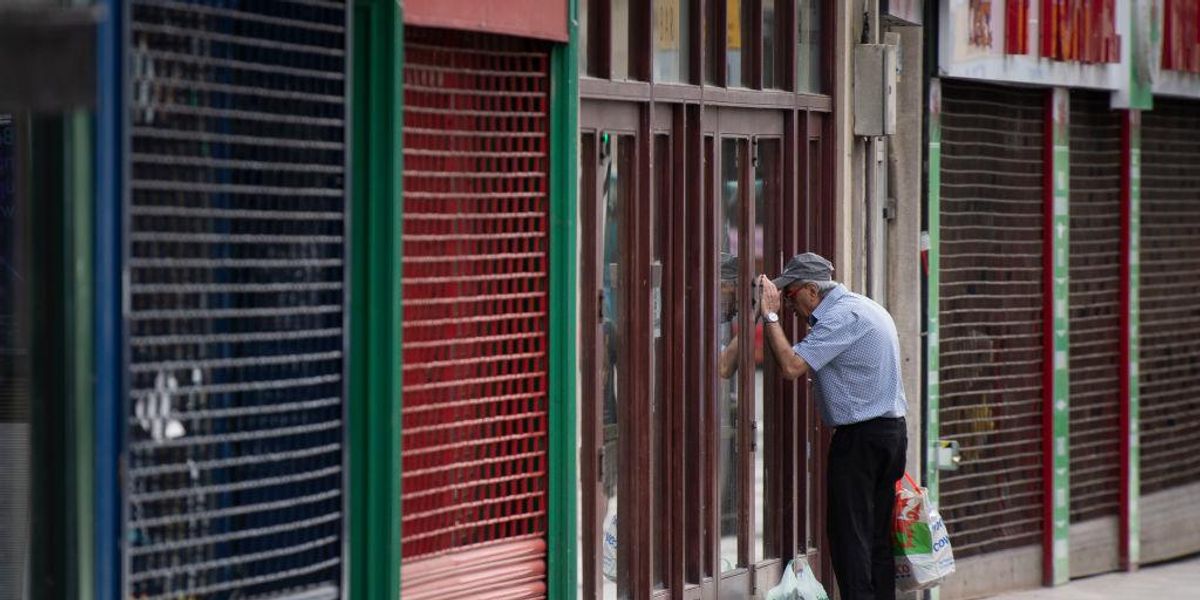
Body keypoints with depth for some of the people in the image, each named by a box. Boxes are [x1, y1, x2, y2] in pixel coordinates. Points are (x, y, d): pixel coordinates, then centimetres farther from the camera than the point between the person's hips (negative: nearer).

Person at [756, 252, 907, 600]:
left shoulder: (842, 316, -14)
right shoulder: (865, 308, 17)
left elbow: (792, 366, -22)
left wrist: (770, 316, -15)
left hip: (859, 438, -10)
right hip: (892, 430, 10)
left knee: (849, 535, -7)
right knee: (878, 535, 10)